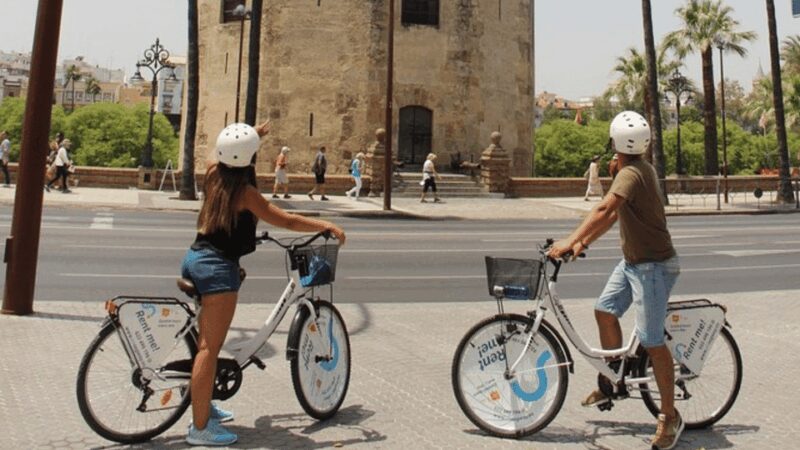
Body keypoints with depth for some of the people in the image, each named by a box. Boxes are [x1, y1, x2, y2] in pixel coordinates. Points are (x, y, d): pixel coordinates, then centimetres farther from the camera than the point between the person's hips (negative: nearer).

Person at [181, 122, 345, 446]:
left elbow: (228, 158, 31)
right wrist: (326, 225, -6)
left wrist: (253, 136, 42)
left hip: (195, 258, 9)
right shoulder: (244, 192, -15)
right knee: (210, 348, -4)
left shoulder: (213, 175, 6)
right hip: (218, 266, -9)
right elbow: (286, 221, -15)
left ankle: (204, 405, 34)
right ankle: (200, 428, 3)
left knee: (206, 340, 20)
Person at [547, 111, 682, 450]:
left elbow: (604, 209, -36)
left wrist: (570, 241, -38)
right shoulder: (639, 169, 9)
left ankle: (670, 416, 8)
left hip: (654, 265, -10)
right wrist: (583, 242, 9)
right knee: (605, 311, 12)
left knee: (651, 340, -6)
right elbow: (613, 214, 12)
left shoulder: (631, 174, -22)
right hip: (632, 260, 10)